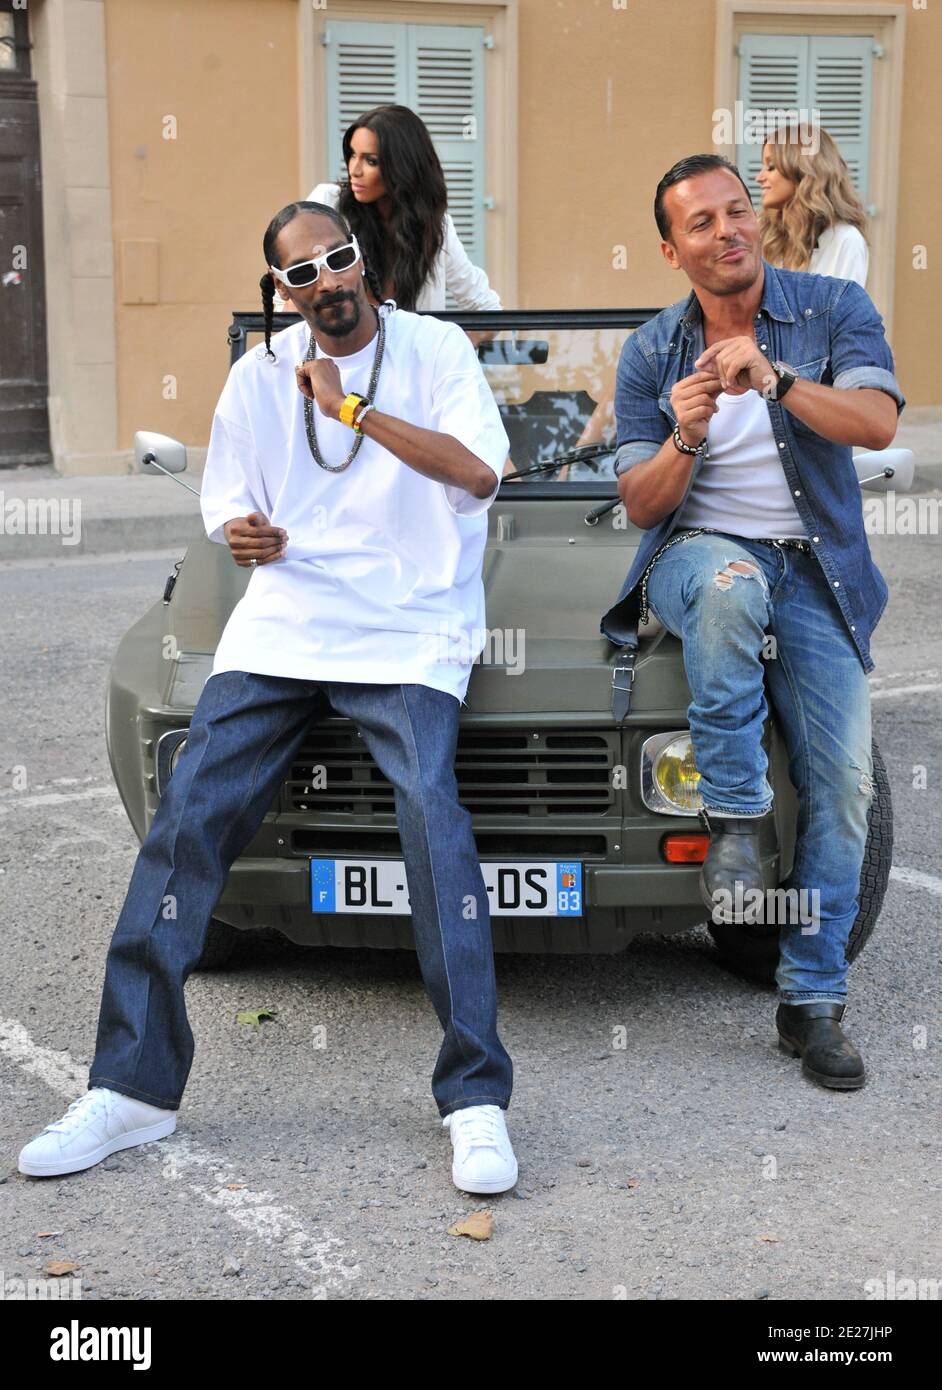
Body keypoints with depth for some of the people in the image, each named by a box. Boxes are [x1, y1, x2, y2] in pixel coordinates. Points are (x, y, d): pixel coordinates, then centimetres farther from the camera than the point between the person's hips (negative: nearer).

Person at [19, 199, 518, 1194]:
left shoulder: (434, 348, 2)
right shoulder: (260, 375, 13)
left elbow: (479, 472, -12)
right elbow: (228, 507, 19)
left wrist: (350, 406, -14)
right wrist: (239, 535, -6)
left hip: (410, 631, -3)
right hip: (282, 624, 4)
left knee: (432, 813, -25)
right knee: (186, 820, -9)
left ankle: (476, 1101, -17)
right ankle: (132, 1089, 0)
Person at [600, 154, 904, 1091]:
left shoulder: (834, 308, 0)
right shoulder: (651, 351, 4)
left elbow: (877, 424, -16)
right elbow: (640, 504, 1)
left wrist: (774, 379, -30)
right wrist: (684, 441, -19)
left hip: (817, 575, 1)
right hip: (696, 556, 0)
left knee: (843, 786, -8)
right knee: (732, 582, -39)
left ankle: (813, 999, 6)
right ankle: (734, 820, -26)